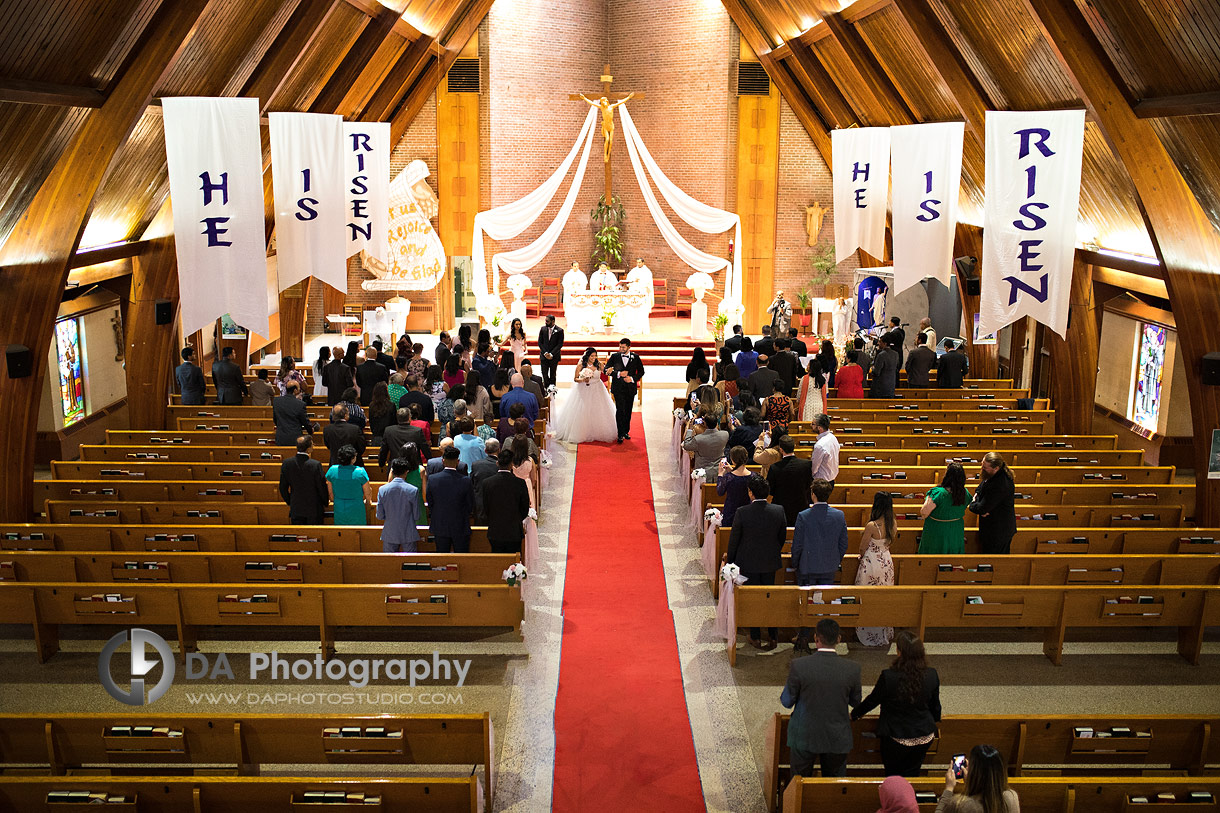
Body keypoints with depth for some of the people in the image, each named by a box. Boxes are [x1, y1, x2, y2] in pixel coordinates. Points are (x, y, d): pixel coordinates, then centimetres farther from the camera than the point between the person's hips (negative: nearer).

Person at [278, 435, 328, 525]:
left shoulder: (286, 463, -9)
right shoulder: (316, 465, -21)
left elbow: (283, 487, 1)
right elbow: (322, 487, -12)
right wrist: (326, 502, 7)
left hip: (295, 509, 3)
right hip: (314, 509, -3)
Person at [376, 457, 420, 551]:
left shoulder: (382, 490, -7)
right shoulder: (413, 490, -12)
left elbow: (380, 516, -1)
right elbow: (416, 516, -6)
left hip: (389, 535, 2)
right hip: (409, 535, -2)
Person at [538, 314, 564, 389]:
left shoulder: (559, 330, -7)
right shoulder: (543, 329, 2)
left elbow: (560, 344, -8)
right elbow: (540, 342, 4)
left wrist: (551, 354, -14)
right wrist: (545, 353, -8)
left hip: (554, 356, -2)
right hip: (544, 356, 2)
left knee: (553, 374, 6)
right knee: (544, 374, -1)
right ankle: (546, 388, 11)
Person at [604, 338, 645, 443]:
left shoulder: (635, 357, 4)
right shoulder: (614, 356, 1)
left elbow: (641, 371, 9)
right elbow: (606, 369, -2)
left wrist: (633, 378, -9)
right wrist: (618, 374, -15)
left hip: (630, 388, 2)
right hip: (618, 388, -2)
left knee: (628, 411, 10)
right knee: (620, 410, -11)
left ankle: (626, 431, 24)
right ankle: (620, 434, -10)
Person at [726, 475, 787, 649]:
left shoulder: (742, 512, -21)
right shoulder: (778, 511, -12)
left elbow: (734, 539, -10)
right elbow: (782, 537, 2)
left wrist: (730, 558, 6)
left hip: (748, 562, -3)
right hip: (770, 563, 3)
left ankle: (756, 638, 20)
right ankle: (773, 636, 23)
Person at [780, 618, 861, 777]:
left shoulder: (798, 666, -19)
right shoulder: (852, 669, -15)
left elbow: (787, 702, -9)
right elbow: (856, 703, 1)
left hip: (804, 737, -1)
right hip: (837, 739, 1)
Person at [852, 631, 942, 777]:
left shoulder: (888, 677, -27)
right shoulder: (932, 675, -15)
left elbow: (872, 700, -11)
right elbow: (935, 704, 1)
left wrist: (855, 714, 9)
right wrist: (935, 720, 25)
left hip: (896, 738, -3)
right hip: (924, 737, 4)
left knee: (893, 775, 20)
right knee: (912, 775, 22)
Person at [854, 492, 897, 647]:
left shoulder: (872, 526, -25)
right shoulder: (893, 523, -8)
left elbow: (862, 548, -14)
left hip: (871, 563, -6)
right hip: (887, 562, 6)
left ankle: (868, 635, 21)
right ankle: (885, 634, 32)